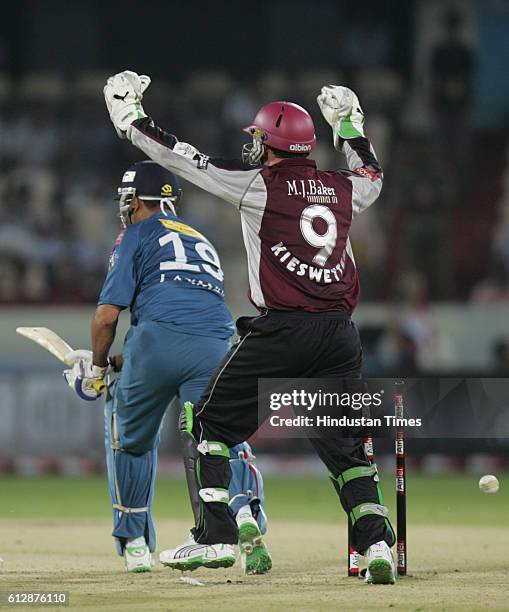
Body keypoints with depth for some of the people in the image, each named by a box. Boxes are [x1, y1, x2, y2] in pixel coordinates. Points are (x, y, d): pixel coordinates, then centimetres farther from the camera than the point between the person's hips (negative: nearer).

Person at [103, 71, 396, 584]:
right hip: (340, 335, 5)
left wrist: (129, 113, 11)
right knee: (344, 443, 11)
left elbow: (182, 158, 0)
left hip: (281, 331, -5)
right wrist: (349, 123, 42)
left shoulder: (259, 186, -4)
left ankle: (216, 534, 2)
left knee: (211, 422, 9)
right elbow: (372, 176, 36)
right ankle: (377, 543, -3)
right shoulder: (342, 190, 10)